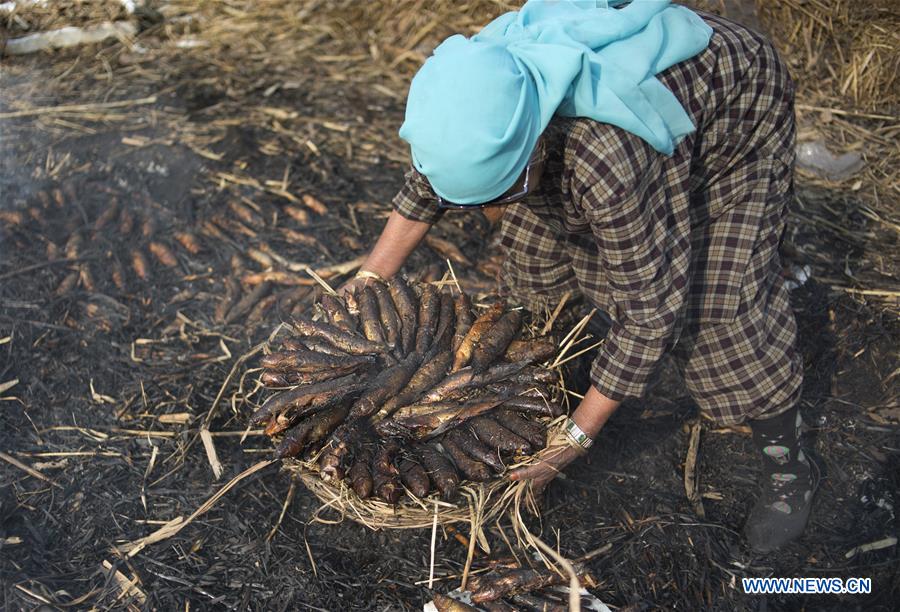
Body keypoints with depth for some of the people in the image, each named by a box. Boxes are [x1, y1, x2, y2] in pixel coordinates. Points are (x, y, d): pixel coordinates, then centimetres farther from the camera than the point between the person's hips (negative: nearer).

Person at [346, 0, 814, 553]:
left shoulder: (608, 159, -47)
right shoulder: (478, 94, -27)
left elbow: (652, 307, -36)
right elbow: (428, 183, -5)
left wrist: (577, 436, -30)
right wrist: (366, 285, -5)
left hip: (738, 109, -6)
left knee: (722, 305, -14)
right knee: (537, 238, 5)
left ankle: (787, 462, 7)